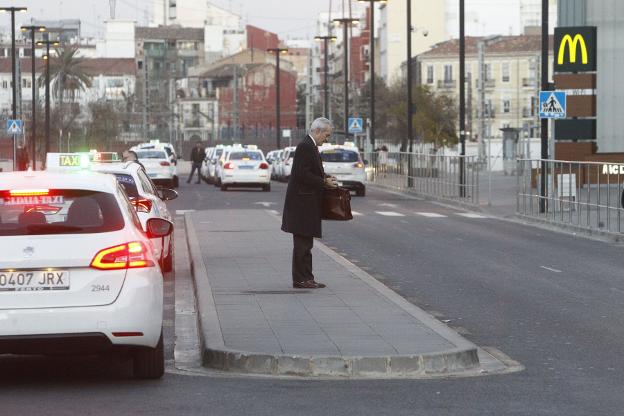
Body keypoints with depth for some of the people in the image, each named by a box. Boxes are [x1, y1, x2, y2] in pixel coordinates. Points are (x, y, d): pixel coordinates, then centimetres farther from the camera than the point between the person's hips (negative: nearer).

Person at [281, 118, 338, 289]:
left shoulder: (310, 147, 16)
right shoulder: (305, 147, -16)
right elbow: (302, 175, -22)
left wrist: (325, 179, 8)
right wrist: (324, 182, -16)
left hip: (307, 205, 11)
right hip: (303, 203, -11)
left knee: (305, 243, 12)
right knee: (302, 243, -7)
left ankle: (305, 278, 16)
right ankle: (301, 280, -4)